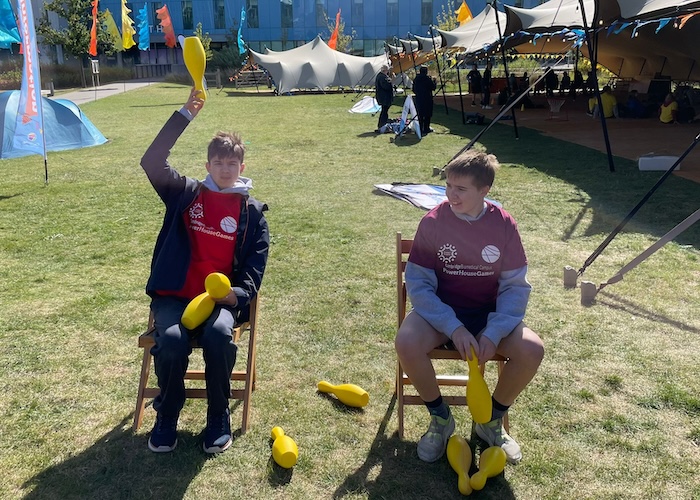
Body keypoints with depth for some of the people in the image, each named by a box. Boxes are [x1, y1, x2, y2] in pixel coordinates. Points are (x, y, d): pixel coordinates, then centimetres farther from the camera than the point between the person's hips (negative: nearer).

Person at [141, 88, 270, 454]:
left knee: (219, 335, -33)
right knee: (172, 339, -30)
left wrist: (237, 294, -17)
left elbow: (254, 268, 4)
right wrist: (185, 115, -12)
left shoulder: (252, 212, 8)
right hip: (174, 296, 1)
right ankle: (166, 419, -2)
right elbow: (152, 162, -8)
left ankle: (219, 420, -9)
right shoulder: (186, 194, 9)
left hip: (222, 298, 0)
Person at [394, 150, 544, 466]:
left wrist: (494, 333, -22)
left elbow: (515, 286, -7)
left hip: (489, 312, 2)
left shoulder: (504, 224, -10)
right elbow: (418, 283, -13)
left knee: (531, 350, -24)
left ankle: (492, 421, 5)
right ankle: (440, 418, -3)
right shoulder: (433, 222, -14)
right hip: (441, 310, -1)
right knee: (406, 342, -31)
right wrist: (453, 328, -25)